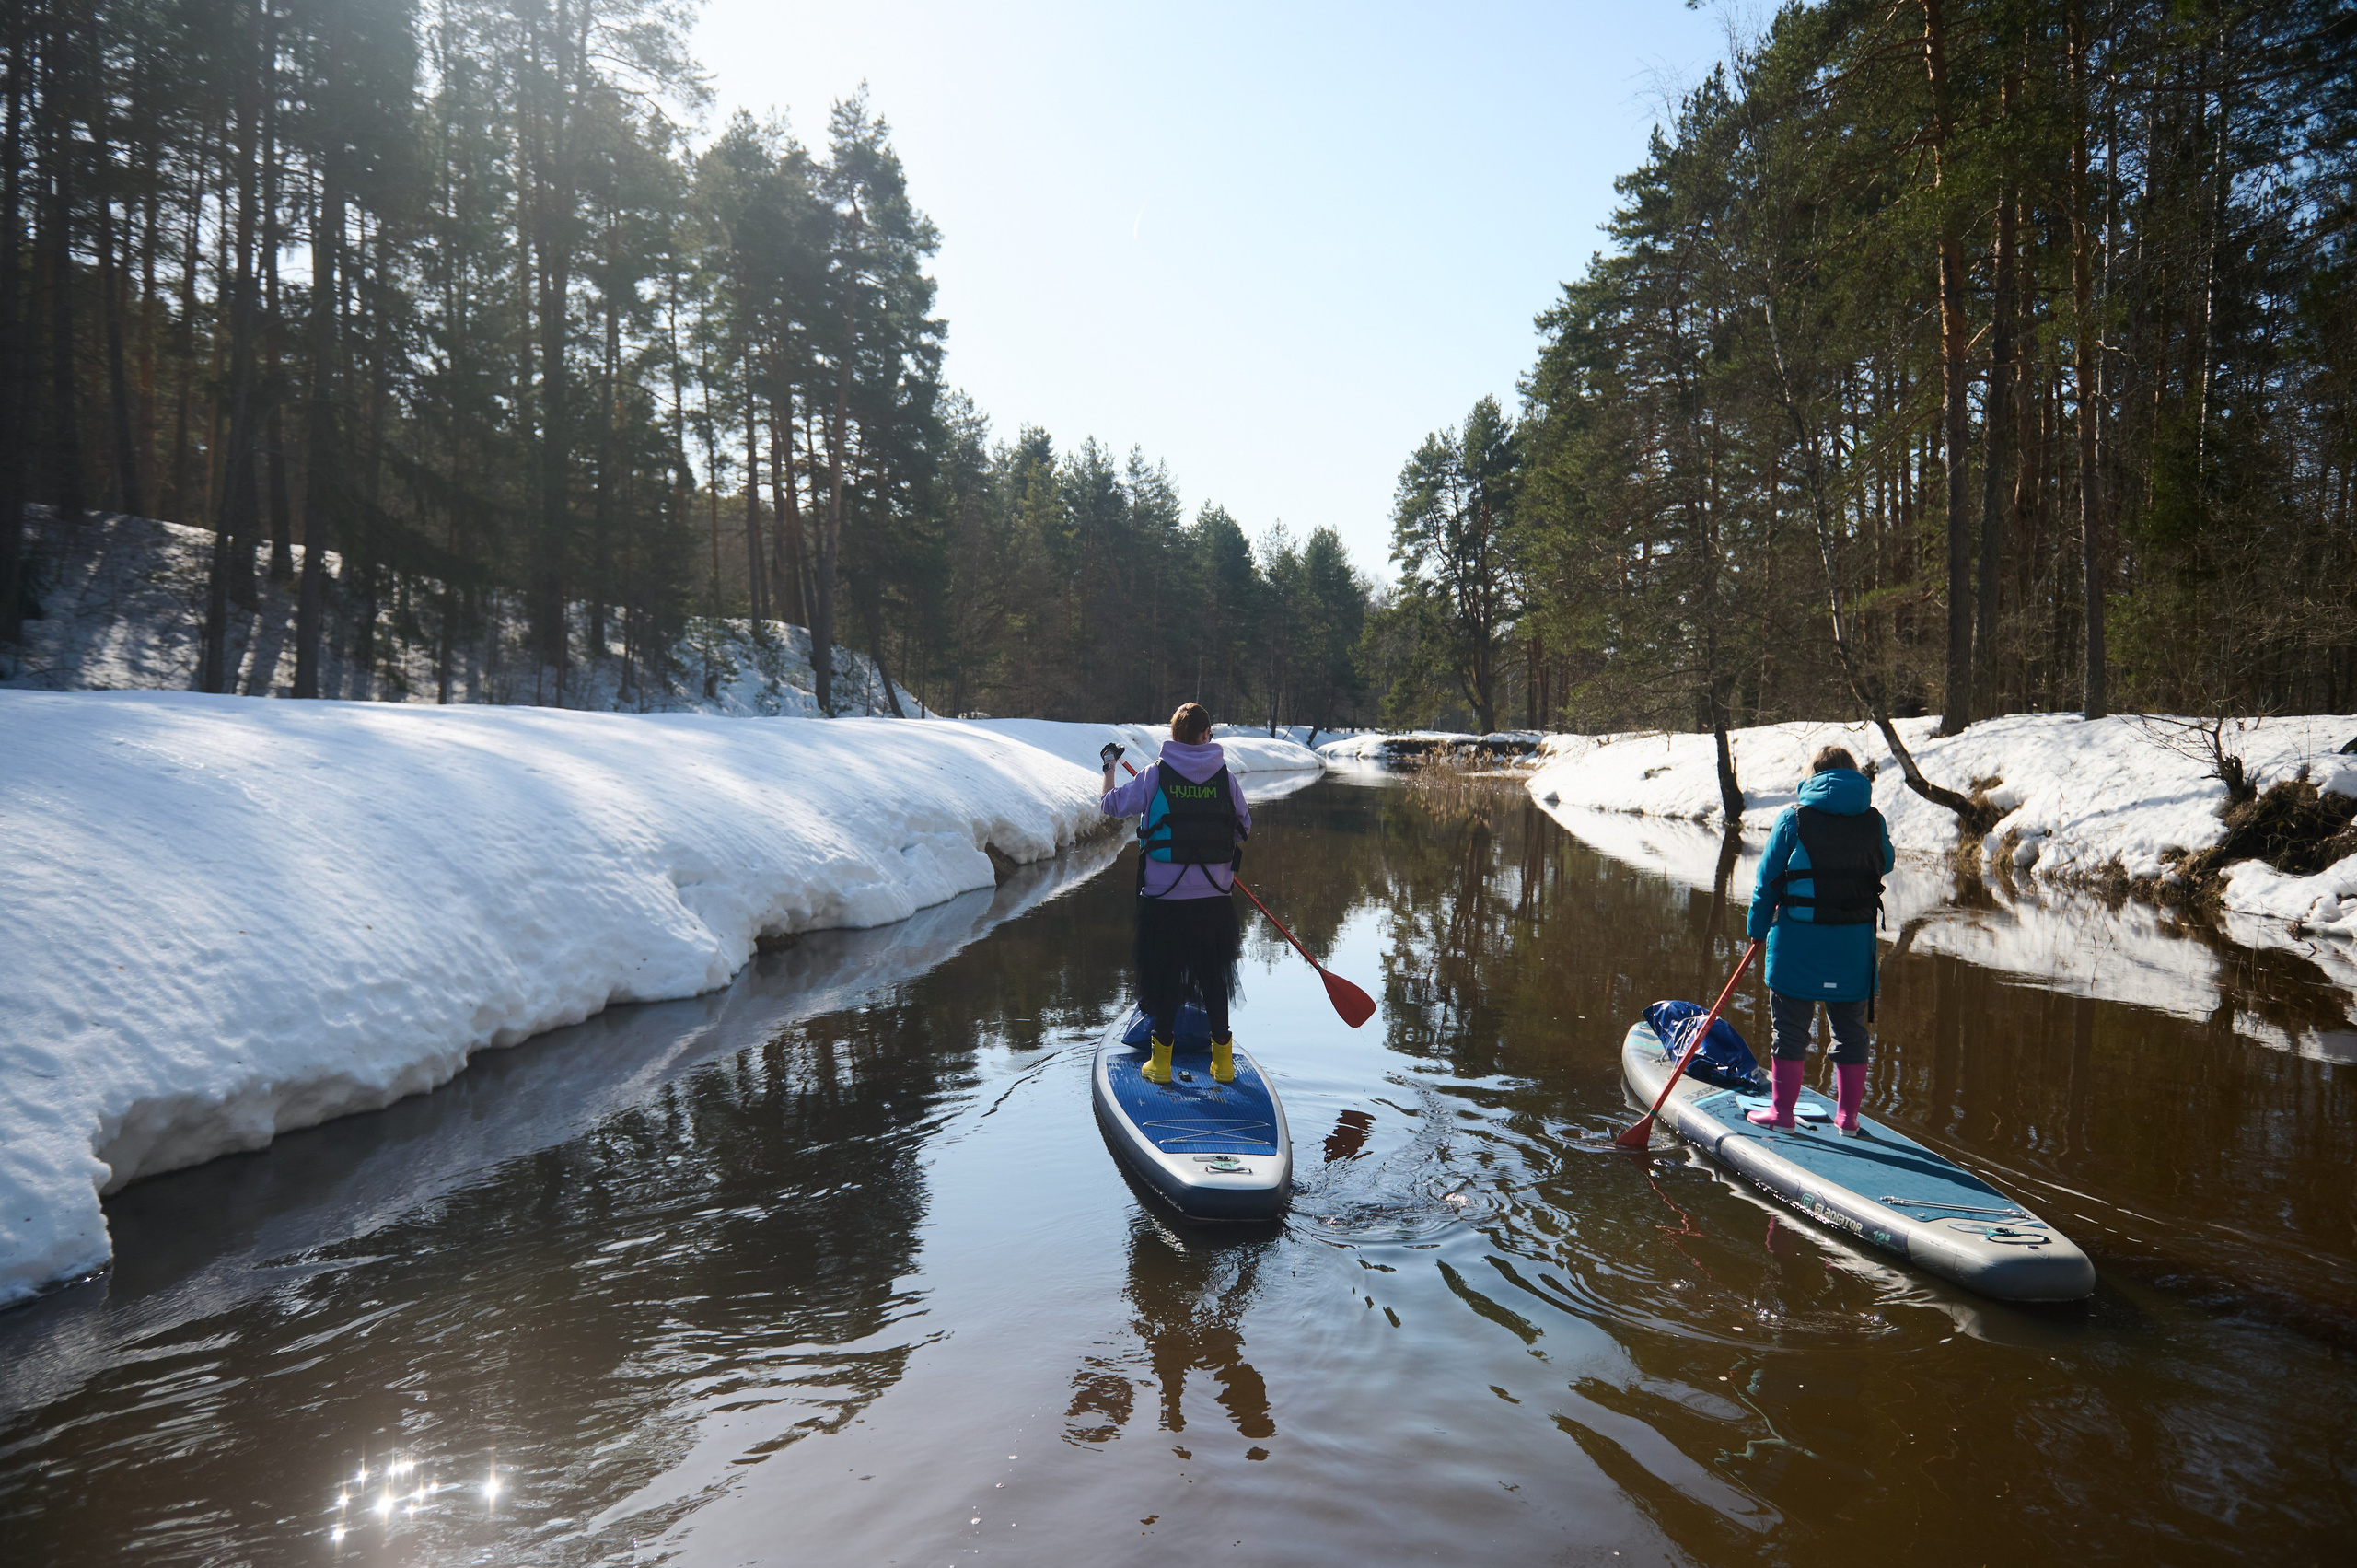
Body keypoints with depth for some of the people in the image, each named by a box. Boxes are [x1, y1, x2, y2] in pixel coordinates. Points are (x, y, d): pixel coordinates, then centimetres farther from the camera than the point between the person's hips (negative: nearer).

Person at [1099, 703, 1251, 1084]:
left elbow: (1110, 805, 5)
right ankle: (1223, 1061, 20)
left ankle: (1161, 1062, 17)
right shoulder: (1226, 777, -2)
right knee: (1213, 976, 14)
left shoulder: (1155, 776, -6)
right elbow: (1244, 829, 7)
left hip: (1164, 896, -1)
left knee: (1165, 976, 10)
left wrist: (1109, 766, 22)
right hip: (1214, 898, 2)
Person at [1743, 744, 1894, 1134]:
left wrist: (1757, 927, 8)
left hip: (1798, 944, -3)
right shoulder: (1874, 822, 1)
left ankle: (1782, 1110, 11)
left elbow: (1767, 880, -3)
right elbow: (1884, 865, 19)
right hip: (1854, 947, 3)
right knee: (1850, 1032, 13)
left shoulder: (1793, 819, -6)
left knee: (1790, 1029, 6)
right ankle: (1847, 1116, 19)